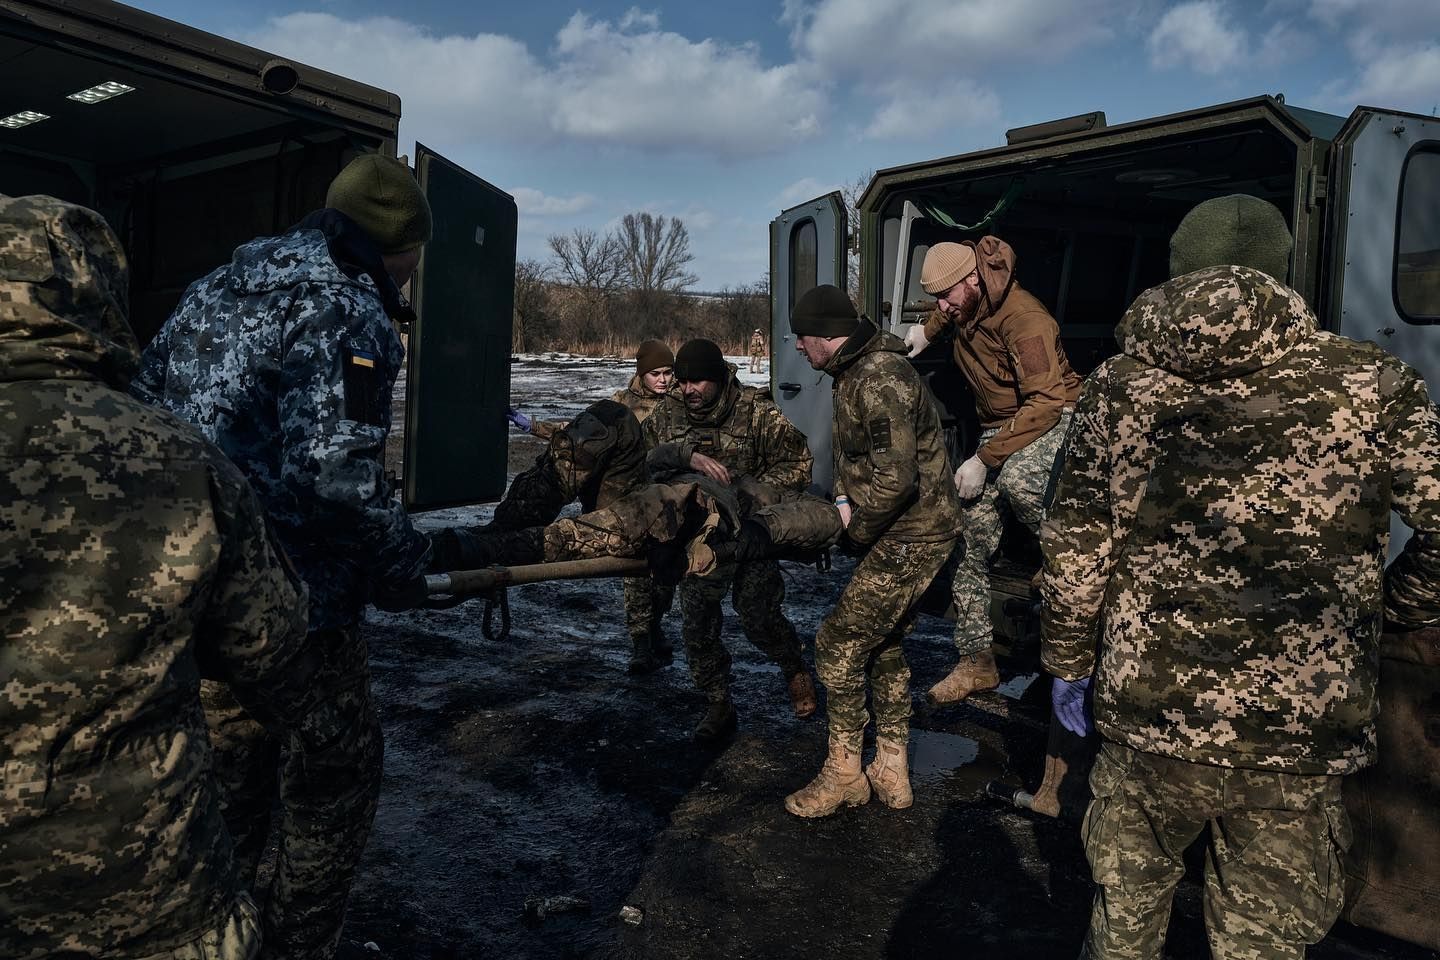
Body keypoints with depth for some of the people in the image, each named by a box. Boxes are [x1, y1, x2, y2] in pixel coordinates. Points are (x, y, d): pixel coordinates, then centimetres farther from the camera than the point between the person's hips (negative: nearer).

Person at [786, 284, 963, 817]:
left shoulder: (881, 380, -24)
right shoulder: (854, 373, 10)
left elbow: (896, 479, -28)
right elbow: (852, 454, 19)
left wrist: (858, 532, -14)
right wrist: (843, 500, 1)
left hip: (910, 539, -11)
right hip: (906, 535, 11)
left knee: (839, 645, -6)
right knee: (883, 646, 17)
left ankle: (843, 774, 10)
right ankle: (892, 773, 29)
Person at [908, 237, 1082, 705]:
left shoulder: (1024, 319, -25)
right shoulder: (963, 309, -1)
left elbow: (1045, 403, -30)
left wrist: (985, 460, -31)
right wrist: (928, 330, 9)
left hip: (1051, 420, -7)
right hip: (998, 426, 7)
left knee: (1016, 479, -41)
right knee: (968, 542, -2)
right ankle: (976, 662, 6)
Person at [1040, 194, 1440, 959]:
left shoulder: (1118, 386, -2)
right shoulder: (1367, 386, -6)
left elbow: (1075, 546, 0)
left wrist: (1067, 659, 12)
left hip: (1147, 713, 1)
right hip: (1300, 727, -1)